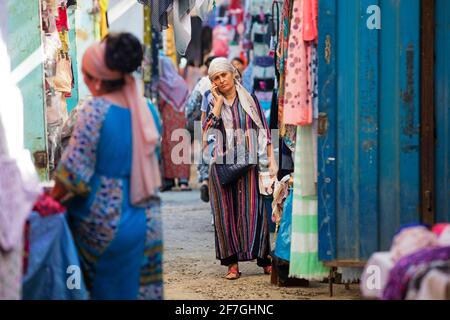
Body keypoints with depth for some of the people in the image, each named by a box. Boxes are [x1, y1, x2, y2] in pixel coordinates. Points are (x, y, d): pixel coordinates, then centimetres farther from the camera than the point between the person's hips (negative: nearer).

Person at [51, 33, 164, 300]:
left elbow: (74, 170, -16)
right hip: (148, 224, 6)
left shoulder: (95, 110, -16)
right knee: (144, 289, 11)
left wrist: (50, 200, 0)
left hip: (104, 222, -6)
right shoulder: (145, 109, 3)